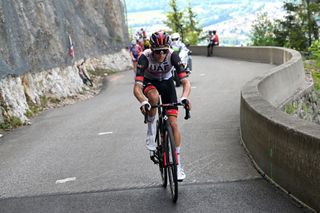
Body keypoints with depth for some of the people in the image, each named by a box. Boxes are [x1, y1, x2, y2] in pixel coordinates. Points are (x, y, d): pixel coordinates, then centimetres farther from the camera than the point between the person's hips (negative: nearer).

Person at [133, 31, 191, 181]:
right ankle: (151, 129, -13)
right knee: (154, 97, -40)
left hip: (167, 83, 1)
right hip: (149, 83, -1)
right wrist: (143, 102, -58)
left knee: (173, 123, -9)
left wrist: (184, 98, -55)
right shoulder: (145, 58, -33)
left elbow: (186, 82, -34)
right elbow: (137, 87, -38)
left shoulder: (172, 56, -30)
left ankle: (178, 164, 2)